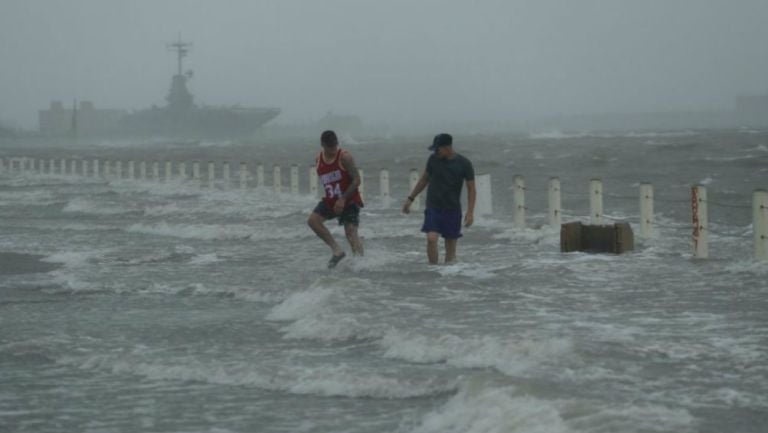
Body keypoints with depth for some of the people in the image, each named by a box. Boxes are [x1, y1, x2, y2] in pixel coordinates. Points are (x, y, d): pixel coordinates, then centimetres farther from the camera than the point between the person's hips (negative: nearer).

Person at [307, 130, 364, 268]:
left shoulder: (344, 157, -14)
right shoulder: (318, 160, 4)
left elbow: (356, 180, -17)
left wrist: (343, 199, -23)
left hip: (349, 201, -6)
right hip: (329, 201, 6)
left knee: (351, 233, -11)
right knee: (312, 220, -13)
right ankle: (337, 250, -8)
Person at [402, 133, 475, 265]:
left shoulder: (464, 164, -7)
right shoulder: (433, 159, 0)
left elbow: (471, 188, -3)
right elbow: (424, 179, 14)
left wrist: (470, 212, -12)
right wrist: (410, 198, 14)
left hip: (452, 210, -1)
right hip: (433, 208, 1)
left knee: (451, 246, 3)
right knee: (431, 238, -19)